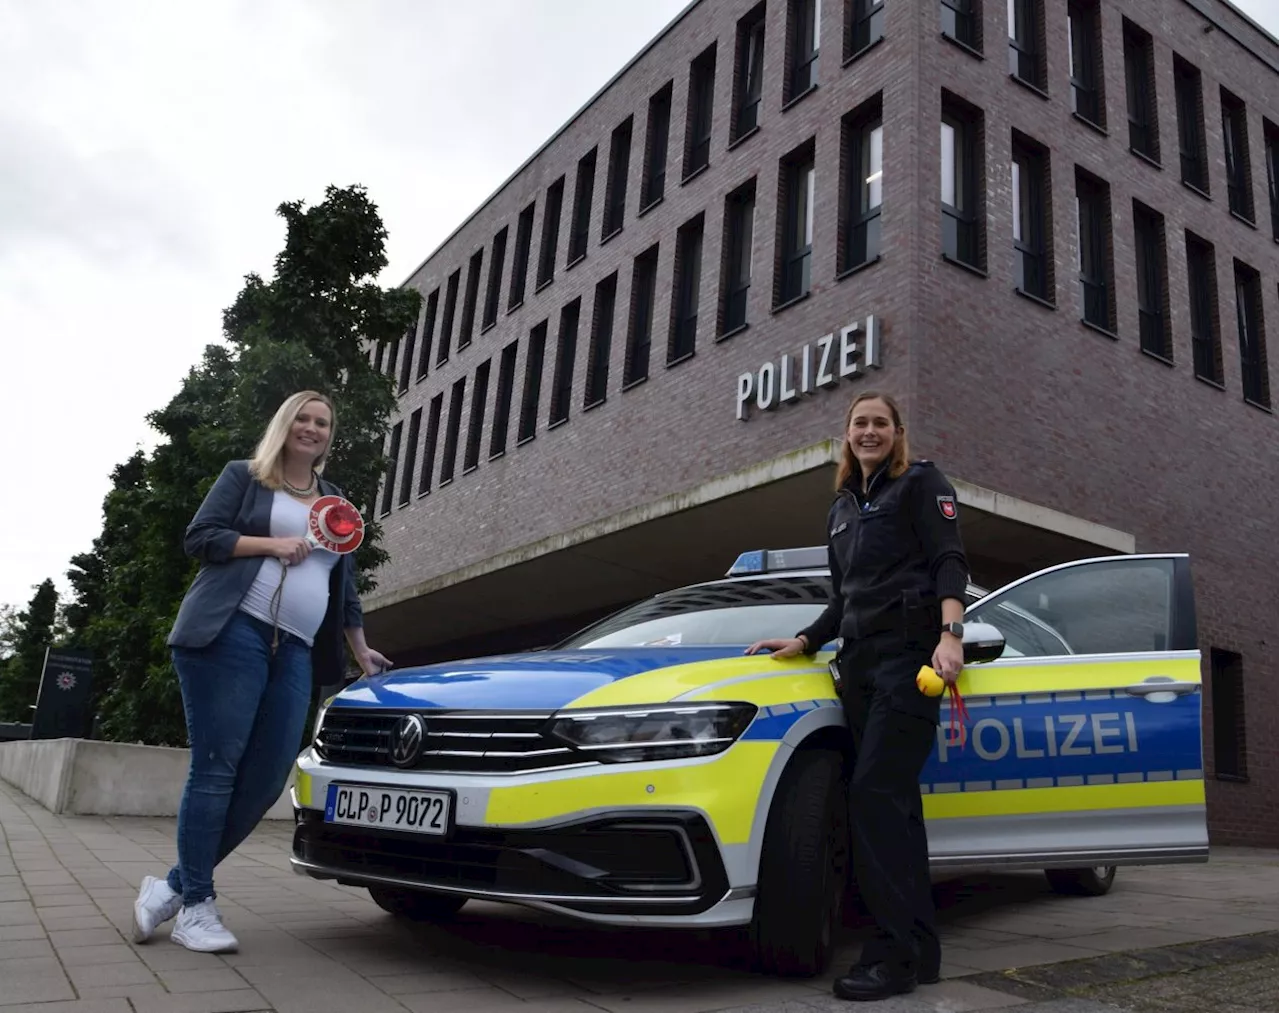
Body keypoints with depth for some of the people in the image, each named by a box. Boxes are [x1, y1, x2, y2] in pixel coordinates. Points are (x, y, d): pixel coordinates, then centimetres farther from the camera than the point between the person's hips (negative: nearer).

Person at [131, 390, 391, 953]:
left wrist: (361, 652, 24)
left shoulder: (335, 505, 24)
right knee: (216, 770, -6)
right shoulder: (244, 476, 10)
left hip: (295, 652, 5)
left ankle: (176, 885, 12)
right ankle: (195, 905, 4)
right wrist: (272, 543, -10)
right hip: (231, 633, -5)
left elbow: (345, 588, 27)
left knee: (264, 782, -2)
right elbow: (199, 537, 0)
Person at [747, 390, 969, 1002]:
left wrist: (950, 635, -21)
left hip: (909, 654, -7)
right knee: (892, 803, 3)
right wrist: (804, 642, 16)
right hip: (859, 661, 7)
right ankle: (920, 949, 7)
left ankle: (895, 952, -12)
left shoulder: (920, 483, 4)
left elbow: (949, 562, -7)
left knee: (876, 794, -15)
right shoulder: (842, 509, 24)